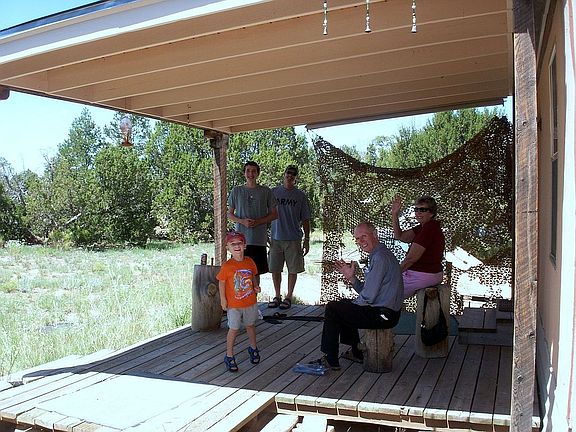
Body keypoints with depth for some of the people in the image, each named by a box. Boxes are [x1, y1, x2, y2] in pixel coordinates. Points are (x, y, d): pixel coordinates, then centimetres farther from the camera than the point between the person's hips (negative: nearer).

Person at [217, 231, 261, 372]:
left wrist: (256, 287, -6)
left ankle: (253, 348, 43)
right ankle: (229, 356, 20)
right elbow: (221, 283, -7)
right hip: (234, 305, -3)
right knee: (234, 329, 4)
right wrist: (223, 300, -8)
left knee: (250, 325, 21)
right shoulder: (227, 266, -15)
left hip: (250, 302, 4)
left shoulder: (250, 262, -3)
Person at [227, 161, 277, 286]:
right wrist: (242, 221, -10)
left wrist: (258, 221, -10)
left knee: (256, 271, 5)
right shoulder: (236, 191, 7)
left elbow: (274, 214, 6)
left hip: (259, 239, 0)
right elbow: (229, 214, 10)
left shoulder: (266, 191, 4)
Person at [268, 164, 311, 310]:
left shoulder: (300, 196, 2)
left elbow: (305, 220, 4)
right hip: (275, 238, 1)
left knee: (293, 269, 4)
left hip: (293, 239, -1)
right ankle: (277, 296, 22)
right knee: (275, 269, 7)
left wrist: (306, 240, 1)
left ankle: (289, 297, 18)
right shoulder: (273, 192, 5)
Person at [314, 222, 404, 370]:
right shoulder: (377, 255, 13)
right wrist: (351, 277, 0)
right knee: (343, 304, 28)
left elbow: (368, 297, -21)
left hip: (382, 315, -11)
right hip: (386, 312, 11)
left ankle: (331, 360, 6)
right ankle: (355, 352, 32)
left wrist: (353, 305, -3)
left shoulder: (380, 258, -20)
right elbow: (365, 291, 14)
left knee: (332, 308, -1)